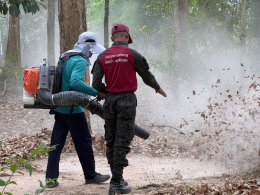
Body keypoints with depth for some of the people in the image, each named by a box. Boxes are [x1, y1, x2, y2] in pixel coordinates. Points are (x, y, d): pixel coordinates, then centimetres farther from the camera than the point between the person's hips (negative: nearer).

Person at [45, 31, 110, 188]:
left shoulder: (67, 58, 13)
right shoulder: (80, 61, -15)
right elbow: (75, 82, -31)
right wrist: (96, 93, -29)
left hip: (60, 108, 8)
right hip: (73, 109, -8)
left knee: (57, 142, 7)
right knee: (84, 141, 5)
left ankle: (51, 177, 6)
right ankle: (90, 175, 16)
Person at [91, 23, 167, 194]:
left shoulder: (102, 57, 3)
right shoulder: (132, 54, -5)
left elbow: (96, 84, -2)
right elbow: (146, 75, 5)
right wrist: (157, 87, 23)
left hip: (110, 101, 4)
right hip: (127, 100, -4)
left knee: (111, 140, 14)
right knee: (122, 141, -3)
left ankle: (117, 178, 21)